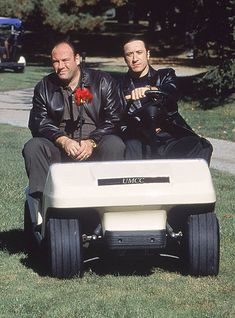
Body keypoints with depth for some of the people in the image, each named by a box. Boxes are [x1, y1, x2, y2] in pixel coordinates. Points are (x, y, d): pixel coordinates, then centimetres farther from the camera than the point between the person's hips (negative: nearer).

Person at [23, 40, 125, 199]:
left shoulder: (103, 81, 7)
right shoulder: (44, 87, 13)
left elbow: (114, 119, -2)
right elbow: (38, 122, 1)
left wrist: (91, 142, -18)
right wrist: (63, 141, -18)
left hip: (95, 146, -2)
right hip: (59, 149, 2)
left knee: (114, 145, -32)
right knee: (32, 147, -25)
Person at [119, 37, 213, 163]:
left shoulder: (165, 75, 18)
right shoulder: (122, 84, 20)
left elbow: (171, 92, -6)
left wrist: (149, 89, -28)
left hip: (170, 138, 1)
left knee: (201, 148, -27)